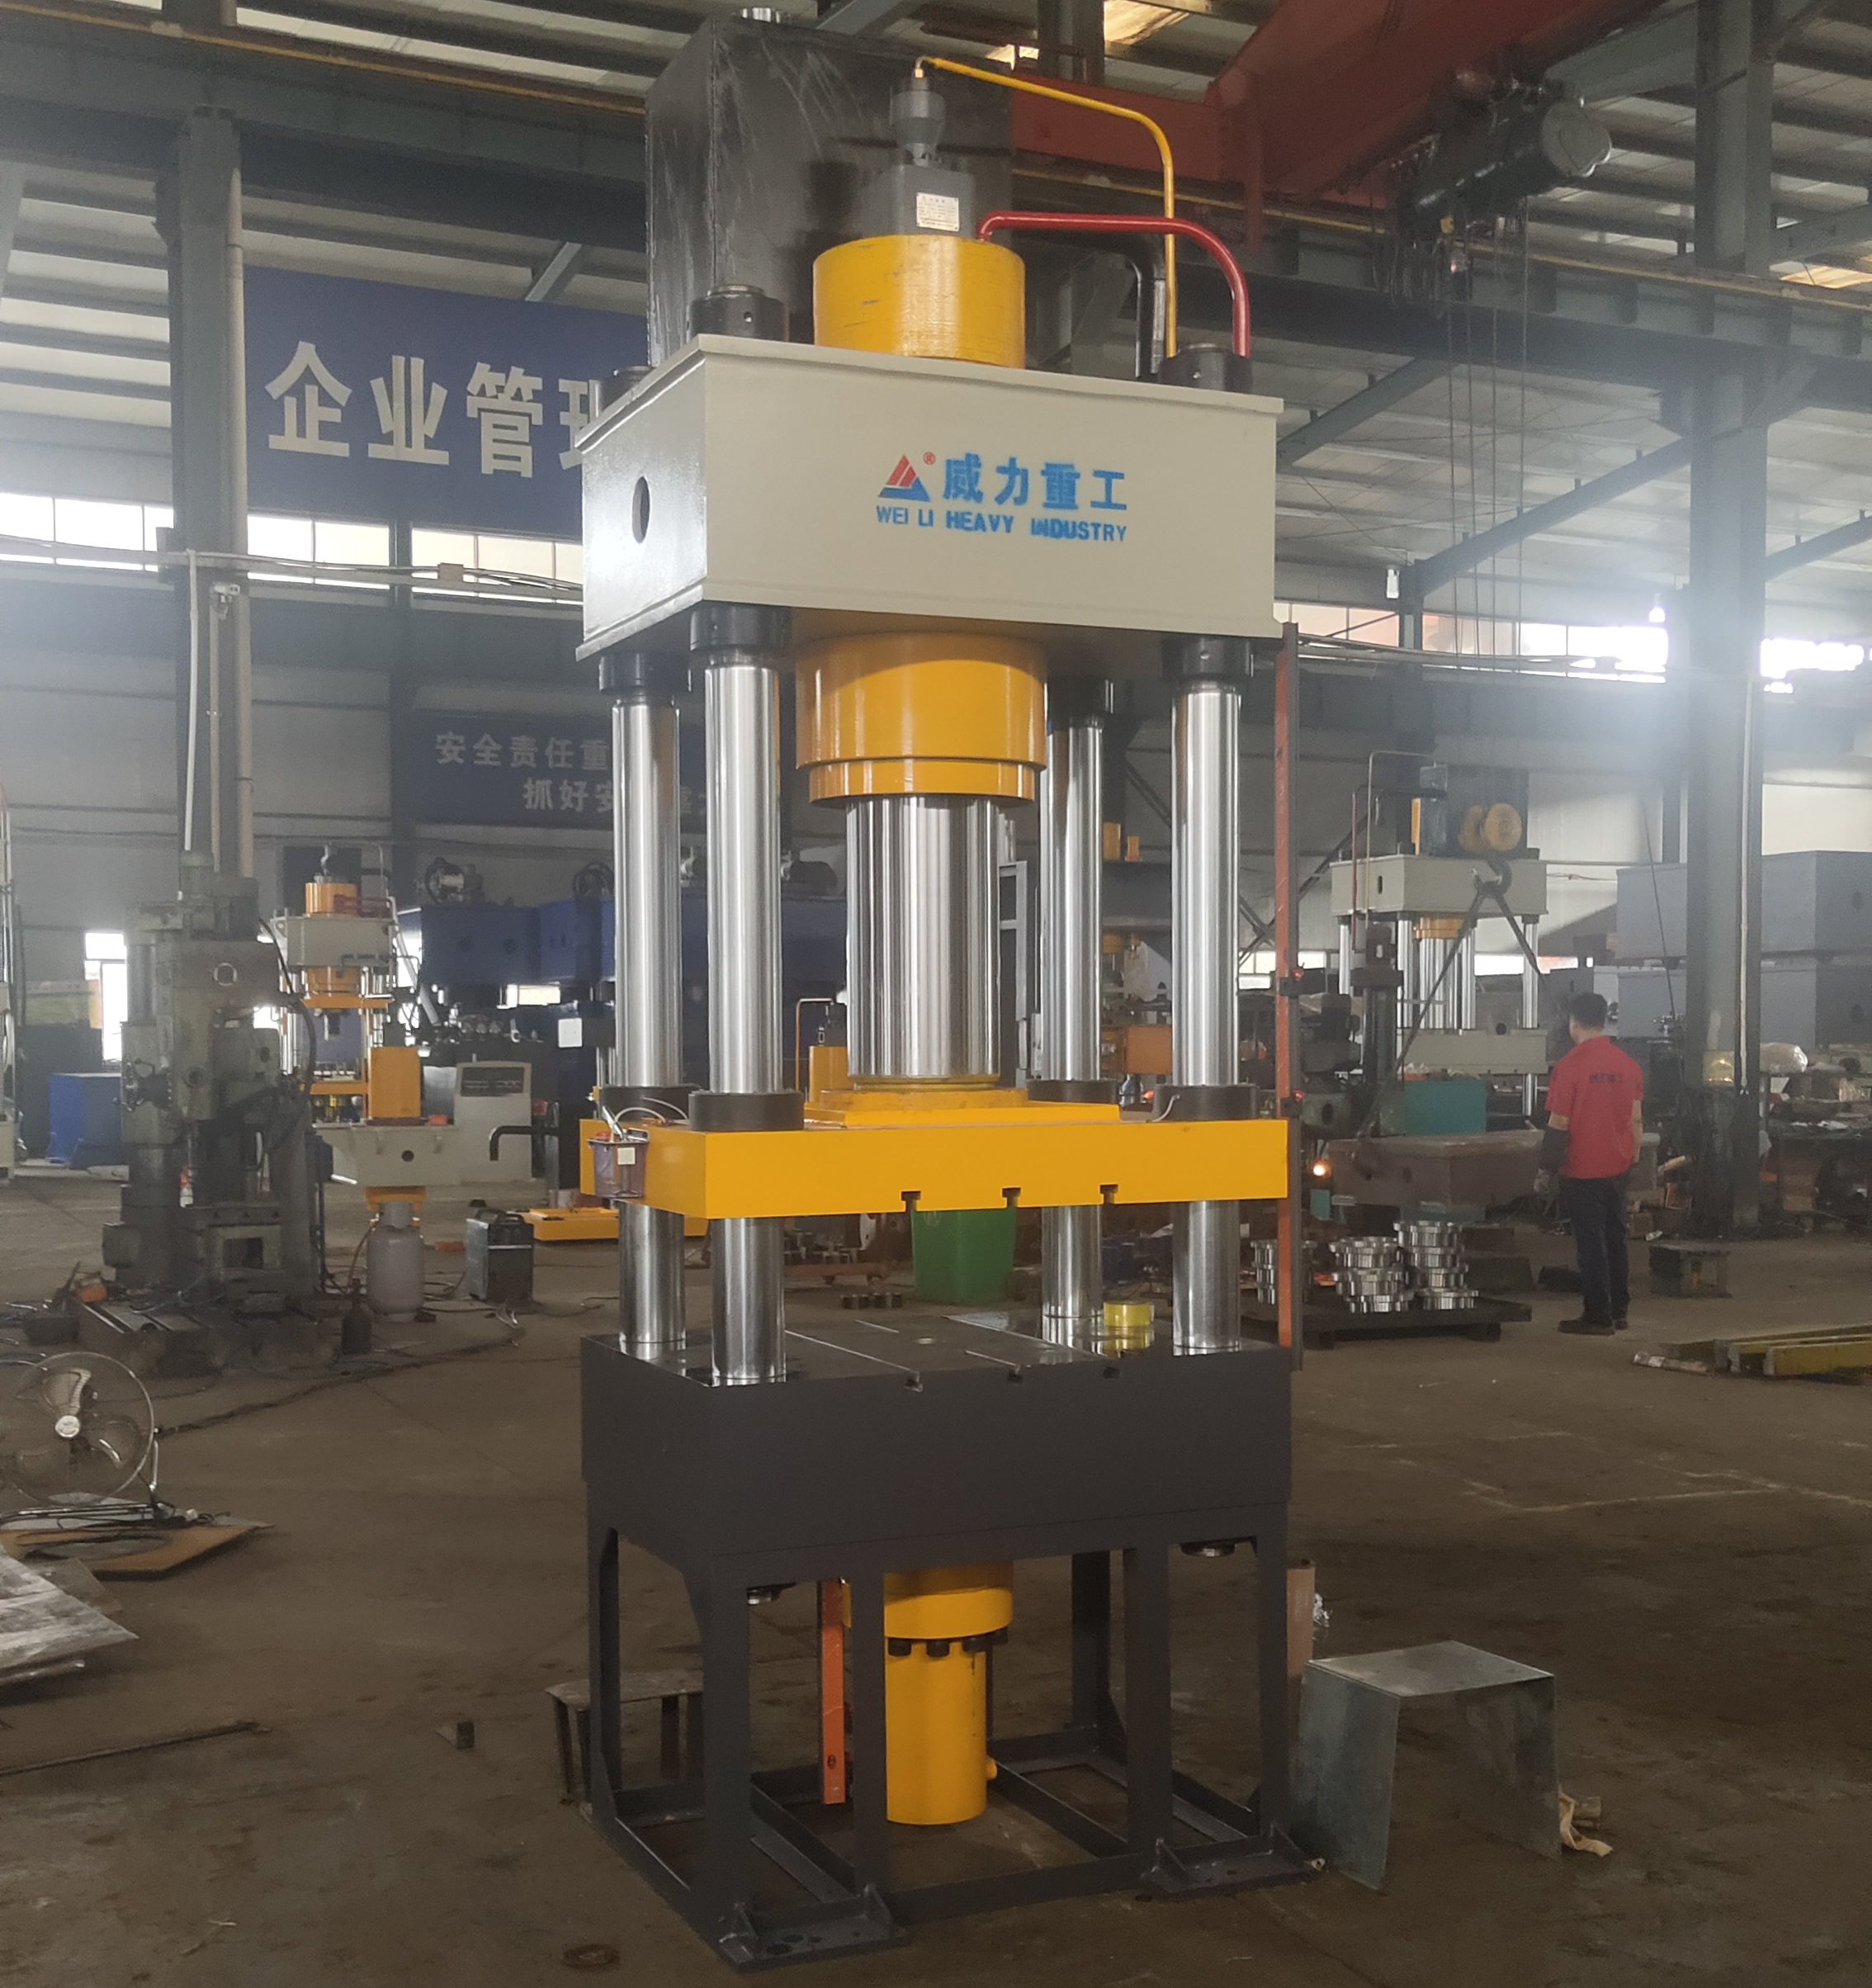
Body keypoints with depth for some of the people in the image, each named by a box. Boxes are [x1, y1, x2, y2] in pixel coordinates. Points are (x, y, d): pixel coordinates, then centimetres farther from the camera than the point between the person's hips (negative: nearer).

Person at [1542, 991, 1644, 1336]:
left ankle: (1597, 1316, 2)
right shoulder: (1628, 1064, 3)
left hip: (1583, 1169, -6)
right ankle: (1618, 1311, 20)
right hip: (1618, 1166, 6)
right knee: (1615, 1237, 14)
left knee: (1590, 1243, 0)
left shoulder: (1570, 1065, -14)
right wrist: (1632, 1157, 17)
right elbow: (1637, 1120, 8)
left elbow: (1558, 1123, -14)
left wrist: (1547, 1166, -5)